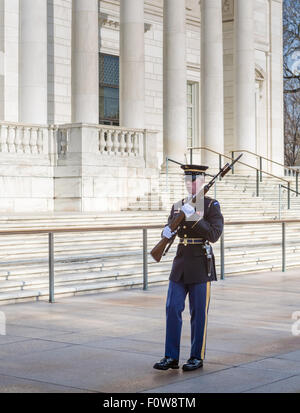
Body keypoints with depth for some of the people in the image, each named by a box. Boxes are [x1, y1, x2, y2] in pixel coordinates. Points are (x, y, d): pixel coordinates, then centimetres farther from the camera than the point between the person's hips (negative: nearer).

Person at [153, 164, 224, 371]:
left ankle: (197, 357, 13)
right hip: (180, 264, 5)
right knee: (172, 308, 1)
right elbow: (169, 232, 11)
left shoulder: (211, 205, -3)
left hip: (201, 265, -5)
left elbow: (214, 234, -13)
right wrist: (167, 232, -13)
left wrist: (194, 217, -21)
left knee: (199, 313, 2)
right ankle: (171, 357, 7)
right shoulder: (178, 205, 12)